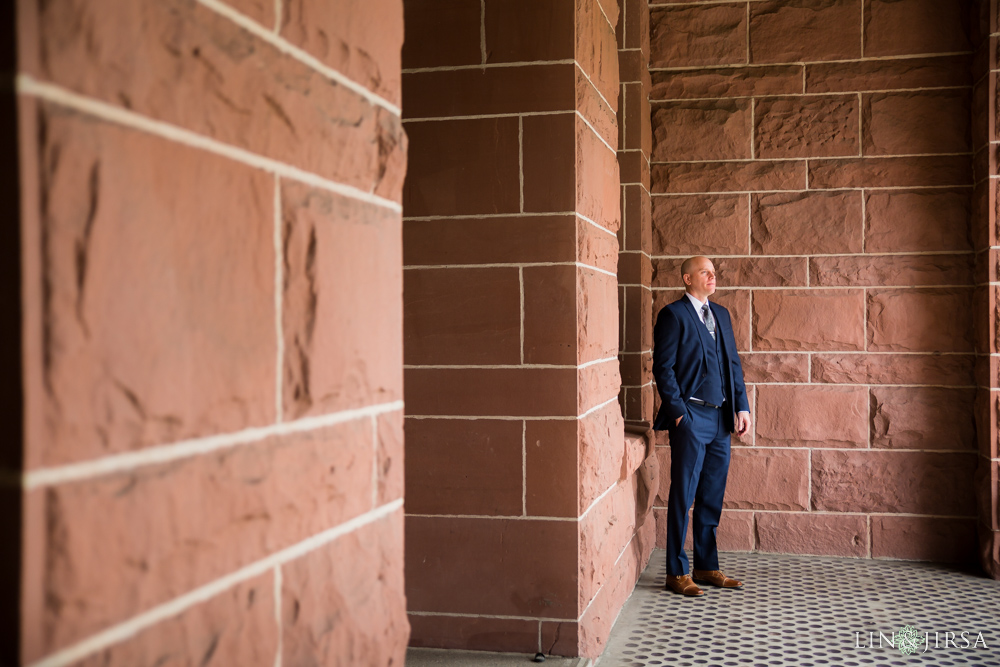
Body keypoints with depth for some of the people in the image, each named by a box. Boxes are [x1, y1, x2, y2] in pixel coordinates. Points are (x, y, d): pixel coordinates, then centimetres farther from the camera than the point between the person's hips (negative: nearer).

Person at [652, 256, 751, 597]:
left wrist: (742, 406, 8)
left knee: (712, 497, 11)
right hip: (691, 417, -7)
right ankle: (677, 572, 7)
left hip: (721, 416, 7)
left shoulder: (721, 314, 16)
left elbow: (733, 362, 17)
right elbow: (663, 367, -9)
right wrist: (678, 412, -14)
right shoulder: (673, 314, -5)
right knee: (683, 496, -1)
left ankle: (706, 567, 21)